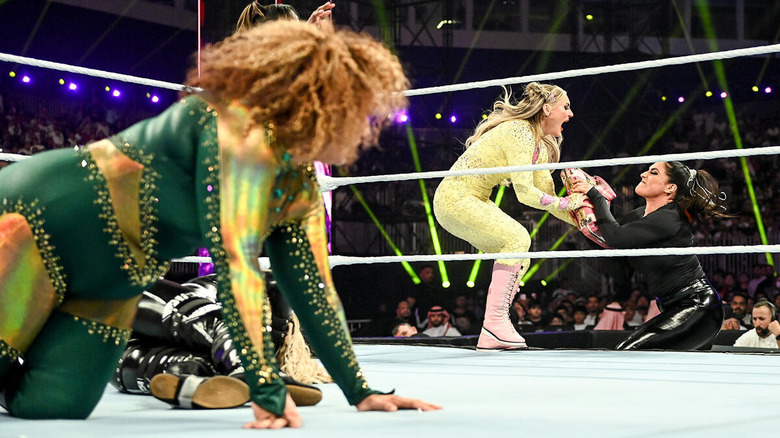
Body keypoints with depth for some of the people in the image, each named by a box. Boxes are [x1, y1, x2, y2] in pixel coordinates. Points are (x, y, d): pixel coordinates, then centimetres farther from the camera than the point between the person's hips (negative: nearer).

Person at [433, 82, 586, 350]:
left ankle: (490, 336, 1)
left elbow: (546, 194, 10)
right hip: (455, 199, -10)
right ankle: (495, 323, -18)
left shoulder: (540, 145, 11)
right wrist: (565, 203, -14)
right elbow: (525, 193, -26)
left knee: (519, 256, 4)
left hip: (473, 200, 10)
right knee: (516, 238, -19)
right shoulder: (520, 133, -20)